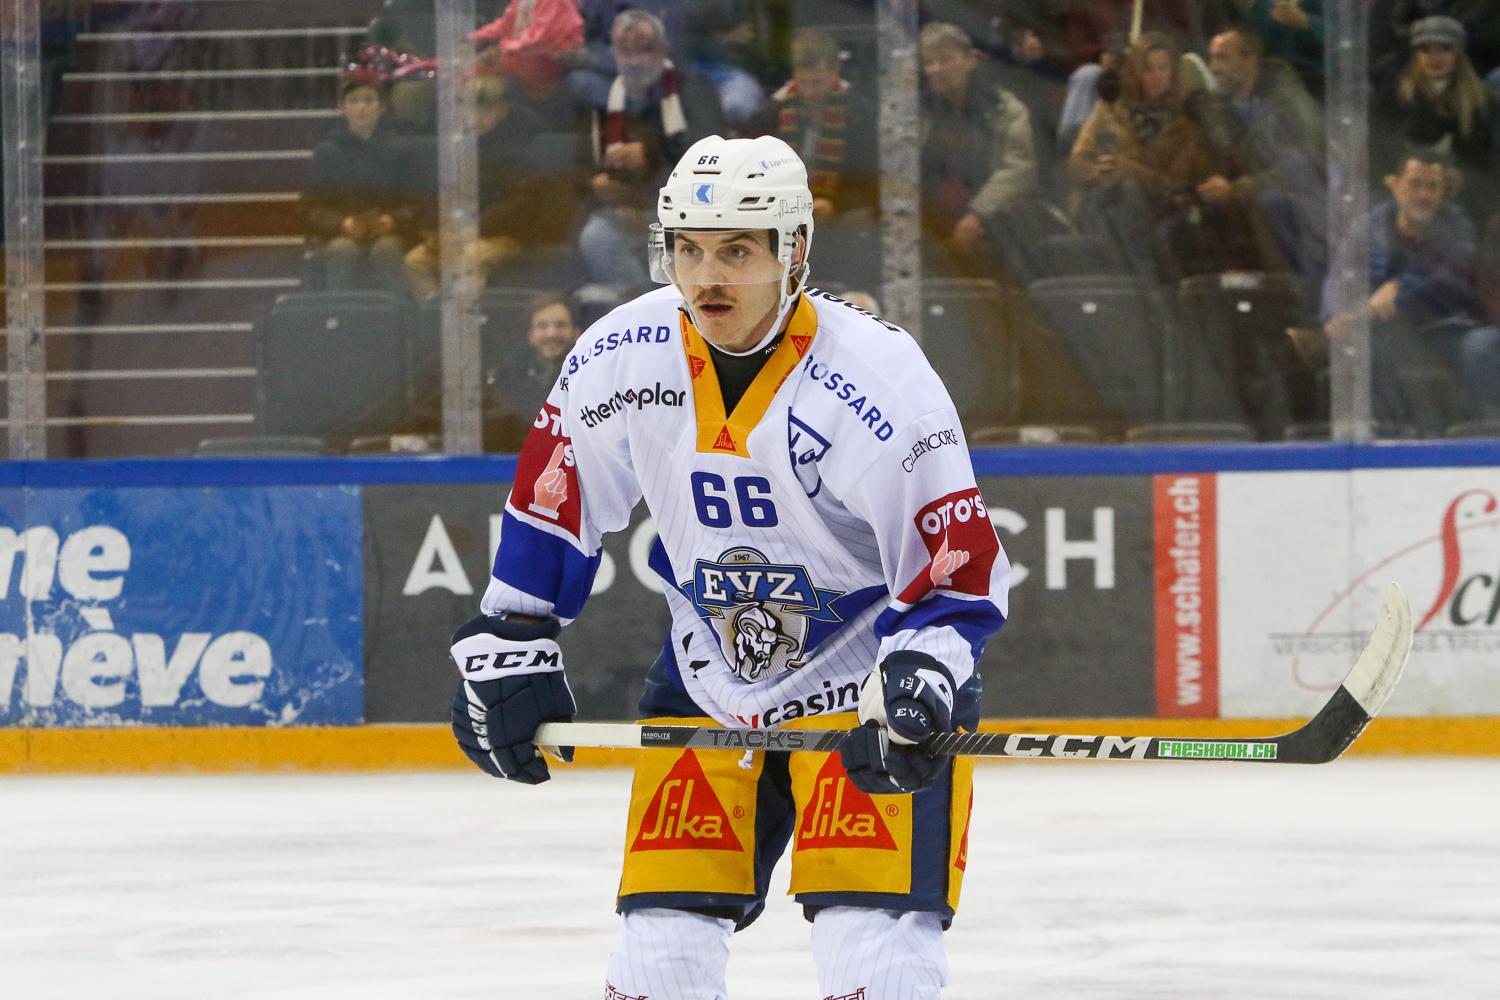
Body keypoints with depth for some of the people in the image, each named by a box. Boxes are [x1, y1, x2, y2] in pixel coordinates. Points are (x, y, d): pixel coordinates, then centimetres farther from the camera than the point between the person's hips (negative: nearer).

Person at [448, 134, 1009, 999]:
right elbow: (552, 500, 7)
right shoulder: (622, 358, -10)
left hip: (869, 679, -4)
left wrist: (913, 690, -33)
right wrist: (507, 650, 6)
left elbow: (960, 567, -19)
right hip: (706, 684, 4)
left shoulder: (879, 376, -23)